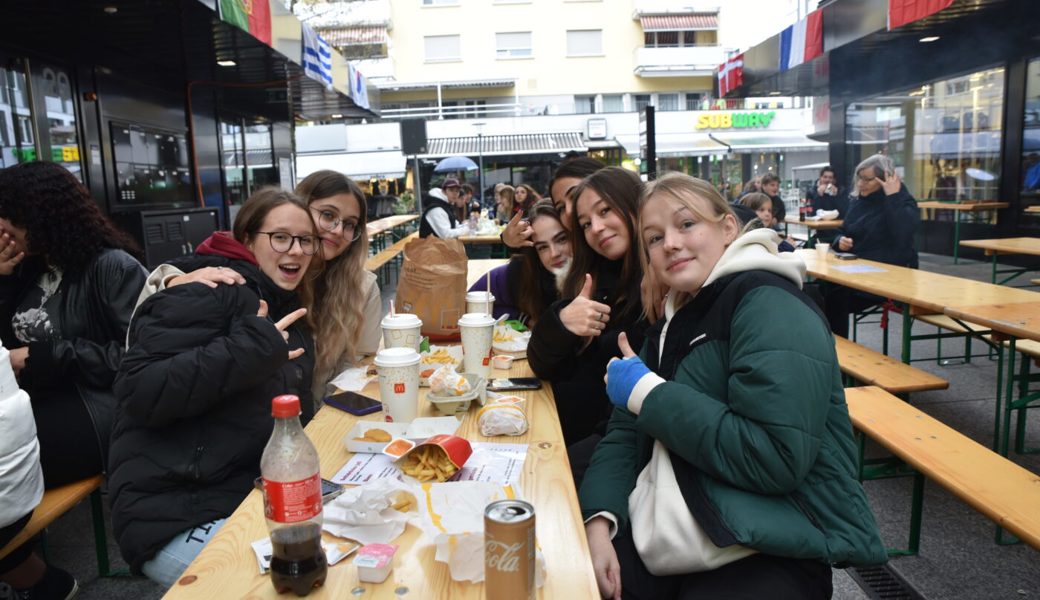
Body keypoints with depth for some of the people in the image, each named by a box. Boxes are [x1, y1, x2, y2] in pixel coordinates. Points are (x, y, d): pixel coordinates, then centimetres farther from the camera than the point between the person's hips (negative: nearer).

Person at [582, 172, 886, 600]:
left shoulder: (768, 304, -14)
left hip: (765, 556, -7)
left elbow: (779, 458, -26)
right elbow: (626, 432, 7)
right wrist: (599, 521, -10)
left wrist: (647, 392, -18)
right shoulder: (678, 318, 12)